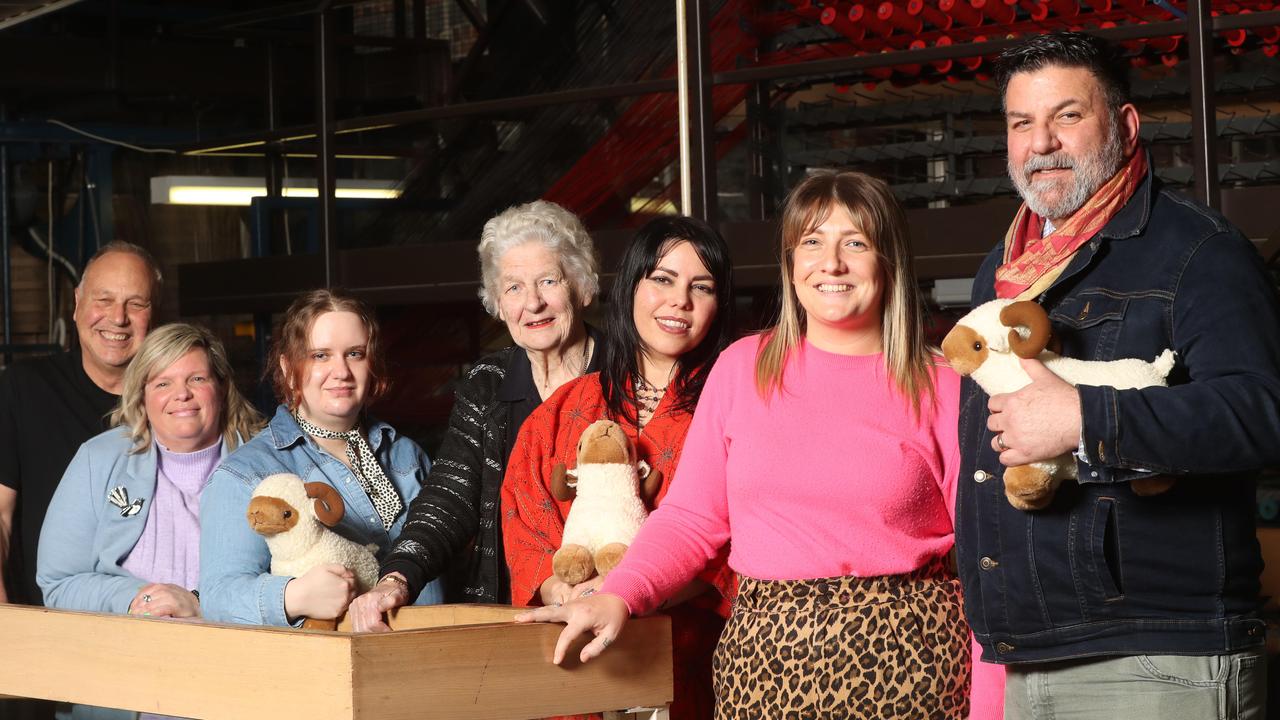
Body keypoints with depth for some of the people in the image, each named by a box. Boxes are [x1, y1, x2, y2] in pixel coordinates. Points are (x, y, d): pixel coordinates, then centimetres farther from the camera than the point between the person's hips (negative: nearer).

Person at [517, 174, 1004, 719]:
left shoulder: (941, 387, 0)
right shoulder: (742, 367, 7)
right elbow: (691, 516, 7)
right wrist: (618, 596, -10)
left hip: (904, 660, -2)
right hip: (763, 656, 2)